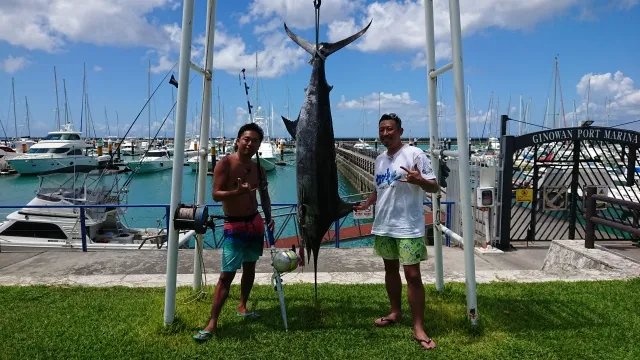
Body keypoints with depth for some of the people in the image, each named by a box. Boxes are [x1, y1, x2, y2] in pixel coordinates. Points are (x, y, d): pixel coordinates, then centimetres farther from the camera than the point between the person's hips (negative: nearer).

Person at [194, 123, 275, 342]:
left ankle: (242, 306, 34)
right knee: (226, 274, -7)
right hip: (234, 225, -6)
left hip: (256, 222, 6)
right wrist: (237, 192, -34)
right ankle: (212, 322, 0)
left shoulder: (259, 169, 5)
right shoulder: (225, 163, -12)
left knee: (250, 267, 16)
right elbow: (216, 194, -17)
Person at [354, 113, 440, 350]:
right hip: (382, 226, 7)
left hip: (408, 227, -7)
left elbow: (435, 187, -14)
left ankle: (418, 328, 7)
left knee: (413, 275, -4)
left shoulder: (415, 154, -11)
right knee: (390, 269, 18)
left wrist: (419, 180, -34)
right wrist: (365, 204, 7)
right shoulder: (379, 159, 11)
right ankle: (395, 312, 35)